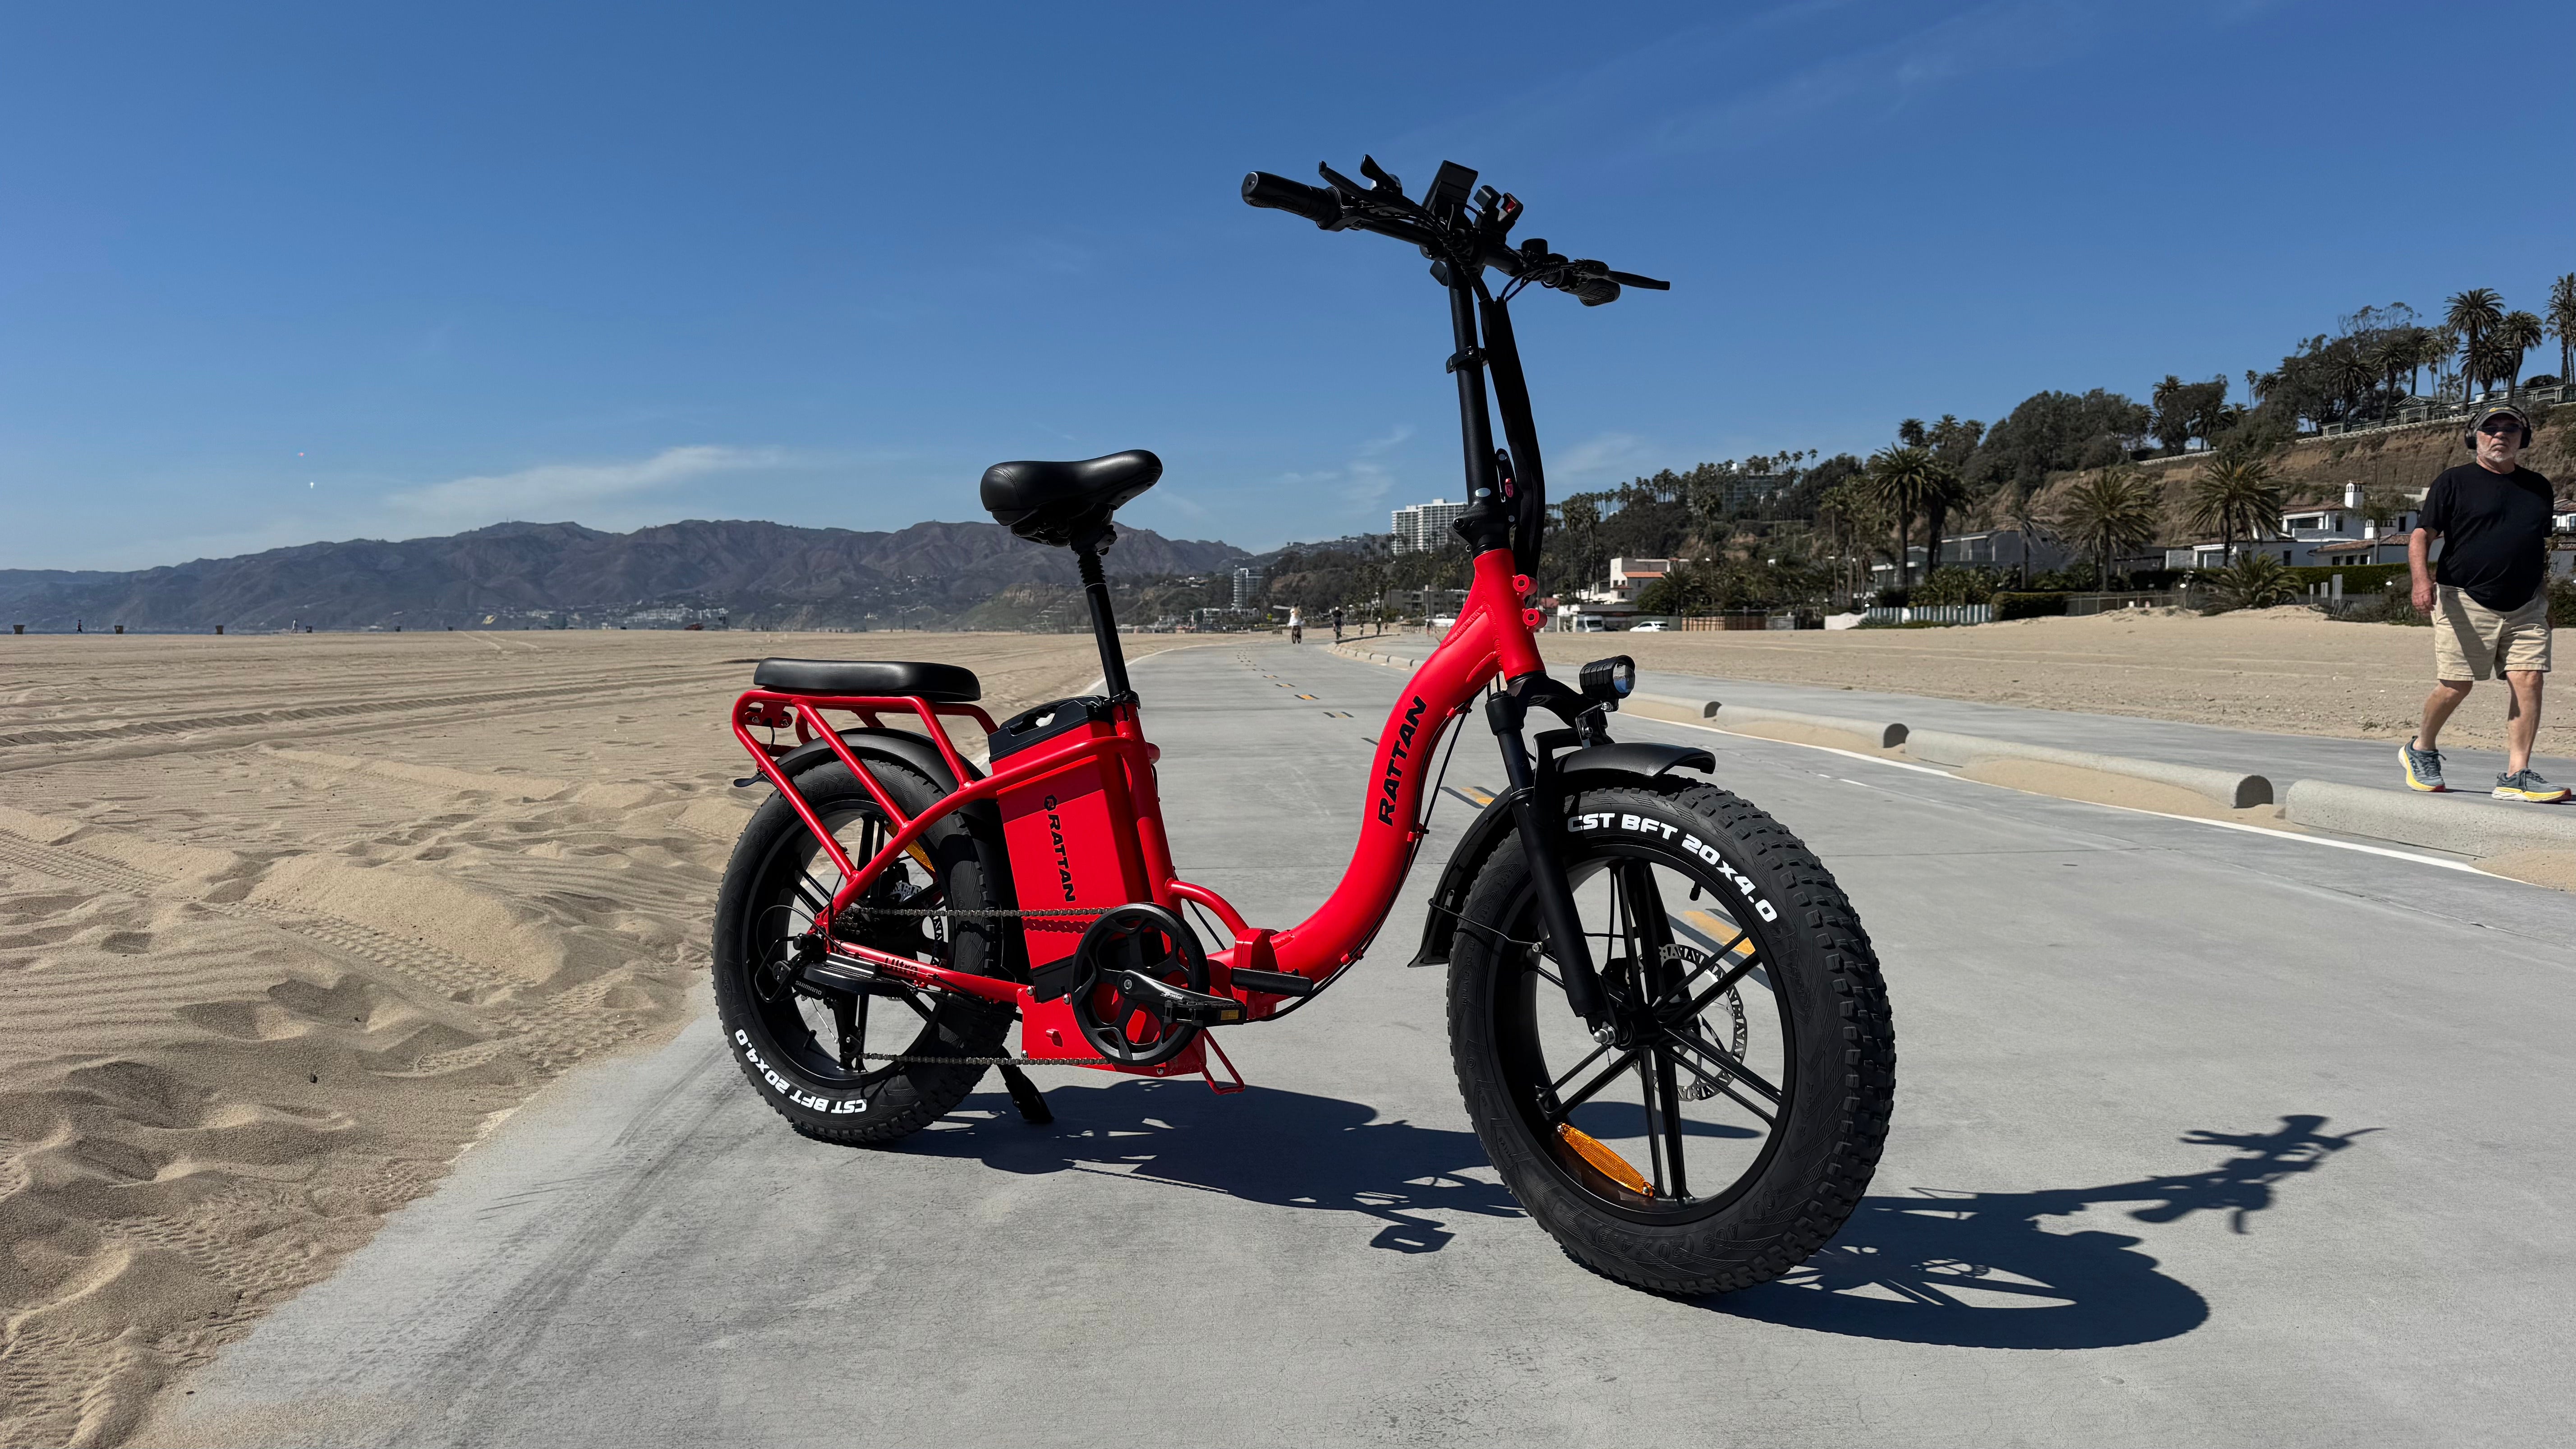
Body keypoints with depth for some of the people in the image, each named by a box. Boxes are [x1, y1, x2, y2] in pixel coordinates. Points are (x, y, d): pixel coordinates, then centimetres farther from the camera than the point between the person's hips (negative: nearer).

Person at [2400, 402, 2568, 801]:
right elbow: (2421, 536, -3)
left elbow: (2542, 548, 24)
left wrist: (2544, 600, 20)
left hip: (2525, 607, 4)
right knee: (2455, 686, -5)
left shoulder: (2538, 487, 17)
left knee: (2529, 681, -8)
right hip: (2466, 602, -4)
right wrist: (2422, 579, -20)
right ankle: (2422, 749, 20)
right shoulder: (2454, 482, 2)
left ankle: (2516, 776, -7)